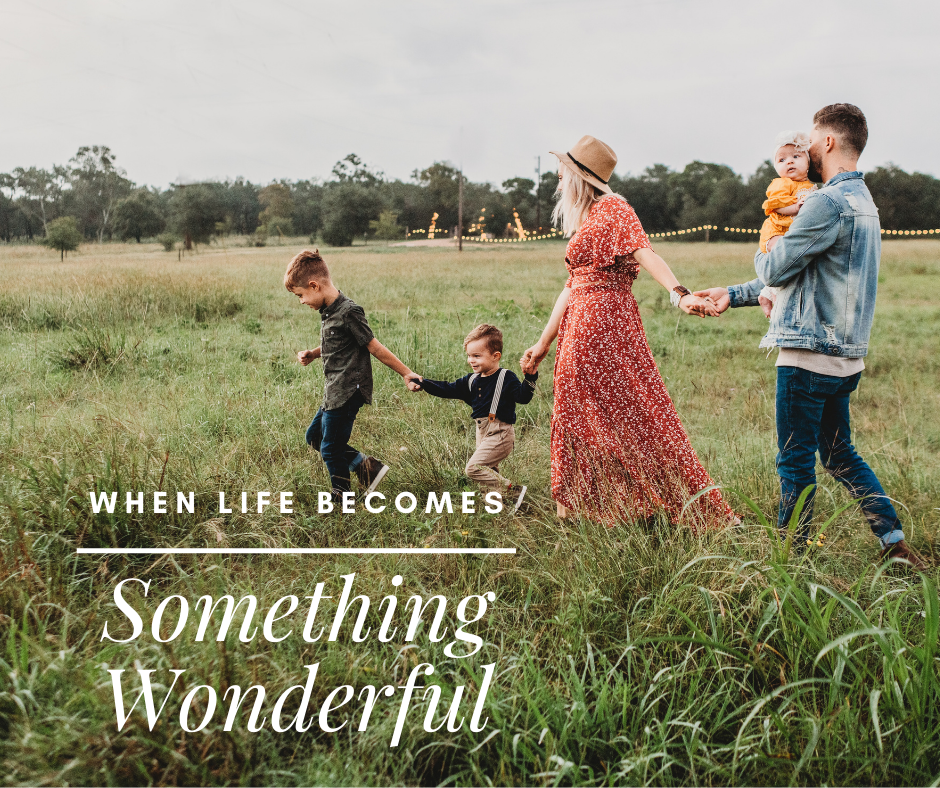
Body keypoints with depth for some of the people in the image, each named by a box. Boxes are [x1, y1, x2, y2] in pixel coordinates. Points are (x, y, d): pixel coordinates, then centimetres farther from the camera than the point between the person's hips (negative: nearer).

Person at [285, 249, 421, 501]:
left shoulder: (349, 312, -19)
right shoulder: (328, 312, 9)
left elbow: (374, 347, -15)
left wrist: (406, 373, -13)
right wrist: (312, 354, 8)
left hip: (347, 393, -10)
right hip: (334, 393, 10)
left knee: (330, 449, 0)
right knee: (314, 436, 19)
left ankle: (341, 498, 20)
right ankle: (366, 466, 19)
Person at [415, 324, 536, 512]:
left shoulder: (505, 378, -10)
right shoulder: (472, 380, 10)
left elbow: (522, 397, -20)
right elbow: (449, 390, 12)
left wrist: (530, 377, -35)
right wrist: (424, 383, 3)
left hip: (500, 433, -8)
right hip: (483, 432, 9)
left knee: (474, 467, -16)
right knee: (489, 470, 14)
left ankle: (513, 491, -12)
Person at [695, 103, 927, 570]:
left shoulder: (830, 202, -17)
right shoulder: (863, 202, 17)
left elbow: (775, 270, -14)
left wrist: (762, 254, 11)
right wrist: (733, 295, 22)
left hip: (810, 355, -10)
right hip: (844, 355, 10)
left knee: (795, 461, 2)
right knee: (840, 455, 18)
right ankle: (895, 543, 19)